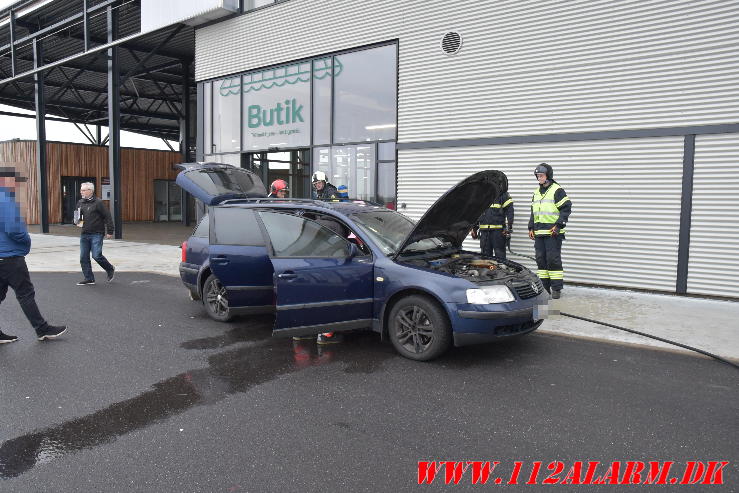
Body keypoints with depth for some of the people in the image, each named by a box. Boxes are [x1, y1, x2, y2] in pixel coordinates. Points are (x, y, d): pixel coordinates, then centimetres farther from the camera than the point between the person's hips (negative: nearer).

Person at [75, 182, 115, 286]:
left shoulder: (98, 202, -8)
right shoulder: (80, 203, 11)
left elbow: (107, 217, -9)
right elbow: (77, 216, 25)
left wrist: (109, 231, -11)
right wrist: (77, 221, 0)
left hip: (96, 234, -7)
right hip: (84, 235, 7)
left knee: (97, 256, -10)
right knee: (83, 258, 5)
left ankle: (110, 269, 15)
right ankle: (89, 278, 14)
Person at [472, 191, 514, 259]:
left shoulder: (502, 194, 0)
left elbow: (509, 210, -6)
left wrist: (509, 228, -14)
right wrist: (474, 228, 21)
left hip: (497, 230, -5)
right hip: (484, 230, 5)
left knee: (499, 255, -3)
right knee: (485, 254, 10)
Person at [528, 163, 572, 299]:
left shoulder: (557, 190, -5)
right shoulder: (537, 192, 18)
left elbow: (566, 208, -9)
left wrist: (558, 225, -16)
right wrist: (531, 228, 15)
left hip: (553, 233, -7)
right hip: (539, 233, 7)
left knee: (553, 260, -7)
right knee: (541, 260, 8)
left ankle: (557, 288, 0)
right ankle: (544, 287, 16)